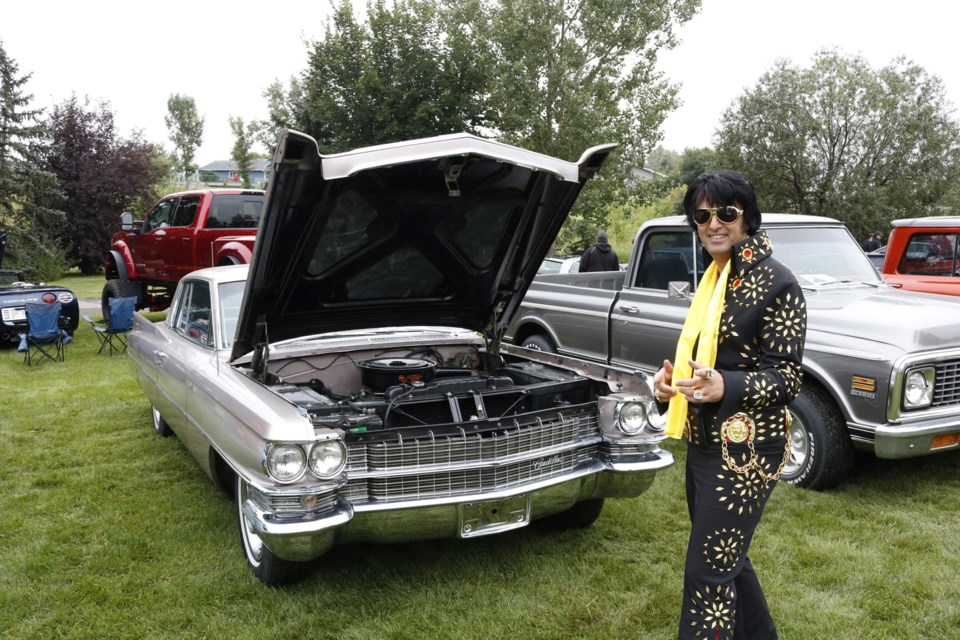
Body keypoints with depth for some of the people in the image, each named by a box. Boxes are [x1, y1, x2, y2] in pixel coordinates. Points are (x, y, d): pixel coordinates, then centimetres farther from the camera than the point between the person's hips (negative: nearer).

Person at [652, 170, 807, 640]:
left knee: (707, 571, -4)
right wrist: (672, 380, -1)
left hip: (746, 449, -8)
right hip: (704, 441, 8)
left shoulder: (775, 283, -14)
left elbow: (786, 378, -14)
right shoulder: (714, 277, 11)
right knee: (727, 559, 21)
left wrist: (727, 387, -32)